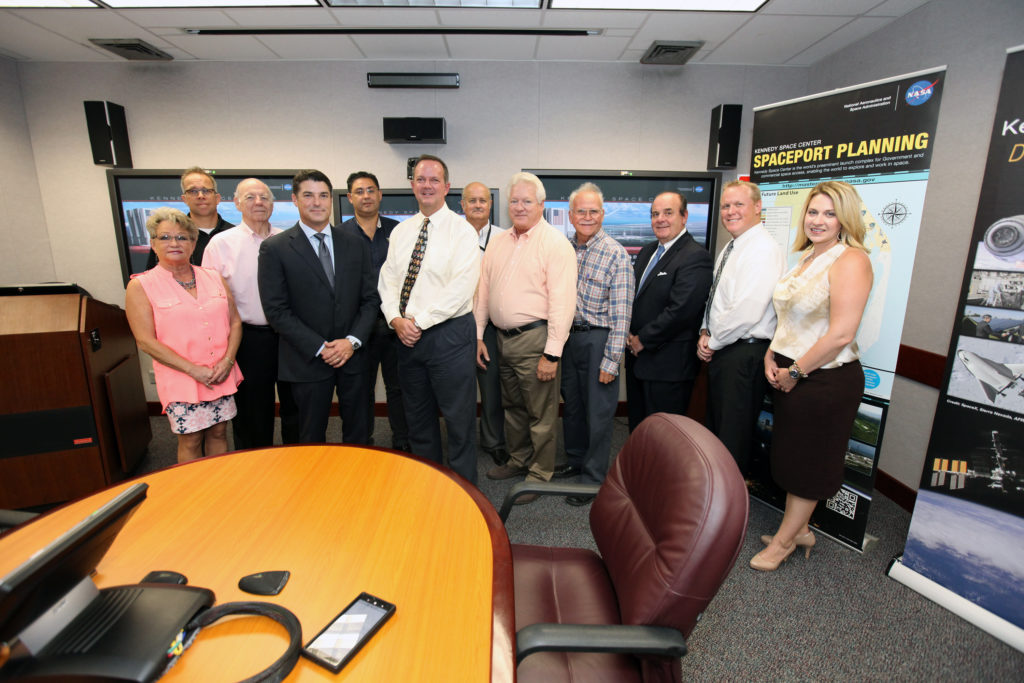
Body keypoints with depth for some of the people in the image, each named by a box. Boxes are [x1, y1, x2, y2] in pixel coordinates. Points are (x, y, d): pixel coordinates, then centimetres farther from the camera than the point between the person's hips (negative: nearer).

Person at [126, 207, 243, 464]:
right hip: (181, 380, -3)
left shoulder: (213, 277, 7)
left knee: (218, 433, 13)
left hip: (221, 376, 3)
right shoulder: (140, 286, -4)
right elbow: (146, 341, -9)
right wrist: (194, 370, -15)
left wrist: (227, 361, -8)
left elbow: (235, 321, 6)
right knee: (190, 441, 7)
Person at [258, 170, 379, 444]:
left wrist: (353, 340, -9)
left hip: (352, 355, 3)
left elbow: (370, 298, 5)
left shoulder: (355, 244, 6)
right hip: (308, 361, -2)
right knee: (312, 439, 13)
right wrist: (319, 348, -14)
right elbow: (276, 310, -8)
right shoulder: (274, 248, -4)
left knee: (358, 433, 13)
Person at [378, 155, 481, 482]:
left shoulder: (461, 230, -6)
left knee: (459, 418, 2)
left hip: (449, 334, -6)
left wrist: (419, 322, -15)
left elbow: (461, 287, -16)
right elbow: (388, 280, 10)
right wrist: (396, 319, -8)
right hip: (407, 334, 6)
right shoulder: (400, 231, 13)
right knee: (418, 418, 16)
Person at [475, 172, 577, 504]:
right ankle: (518, 460, 40)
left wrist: (552, 353, -19)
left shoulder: (556, 243, -9)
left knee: (540, 412, 5)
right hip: (503, 338, 7)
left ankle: (540, 473, 23)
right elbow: (483, 290, 14)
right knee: (512, 405, 20)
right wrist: (477, 335, 10)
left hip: (534, 339, -7)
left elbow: (562, 302, -16)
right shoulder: (497, 242, 12)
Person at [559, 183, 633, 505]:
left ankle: (593, 478, 21)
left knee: (599, 412, 5)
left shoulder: (616, 254, -10)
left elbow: (620, 312, -13)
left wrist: (611, 360, -16)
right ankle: (575, 462, 37)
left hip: (598, 338, -6)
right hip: (568, 336, 6)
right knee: (571, 404, 17)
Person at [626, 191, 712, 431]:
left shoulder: (695, 256, -15)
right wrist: (630, 334, 2)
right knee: (637, 427, 20)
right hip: (637, 357, 8)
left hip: (668, 363, -8)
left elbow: (681, 310, -23)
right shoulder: (647, 251, 13)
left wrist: (643, 340, -15)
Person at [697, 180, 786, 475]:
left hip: (744, 354, -10)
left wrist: (713, 342, -12)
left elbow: (747, 312, -24)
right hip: (719, 351, 10)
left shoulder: (764, 249, -17)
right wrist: (706, 333, 4)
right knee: (716, 426, 20)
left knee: (733, 434, 2)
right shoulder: (730, 249, 14)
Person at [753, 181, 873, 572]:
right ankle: (800, 530, 36)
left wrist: (795, 372, -15)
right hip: (787, 374, 8)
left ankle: (784, 541, 24)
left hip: (825, 379, -8)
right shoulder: (803, 257, 10)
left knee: (809, 462, 8)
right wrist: (771, 357, 2)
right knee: (791, 455, 17)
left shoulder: (850, 261, -16)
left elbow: (841, 335, -22)